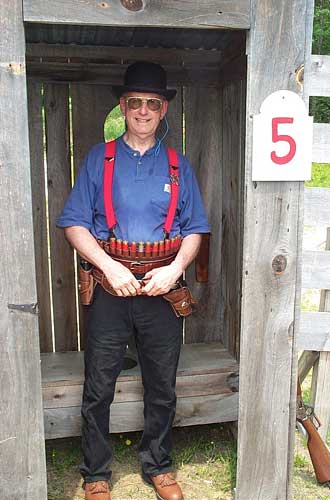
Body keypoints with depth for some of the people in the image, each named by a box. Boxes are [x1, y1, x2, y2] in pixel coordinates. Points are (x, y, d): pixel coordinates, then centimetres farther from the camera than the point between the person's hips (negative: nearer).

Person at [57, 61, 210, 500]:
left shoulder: (179, 166, 8)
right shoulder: (99, 159, 3)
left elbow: (194, 229, 7)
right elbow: (74, 222, -3)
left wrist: (174, 270, -10)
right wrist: (110, 267, -15)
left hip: (162, 290, 2)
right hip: (109, 290, -1)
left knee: (162, 389, 14)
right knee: (98, 390, 8)